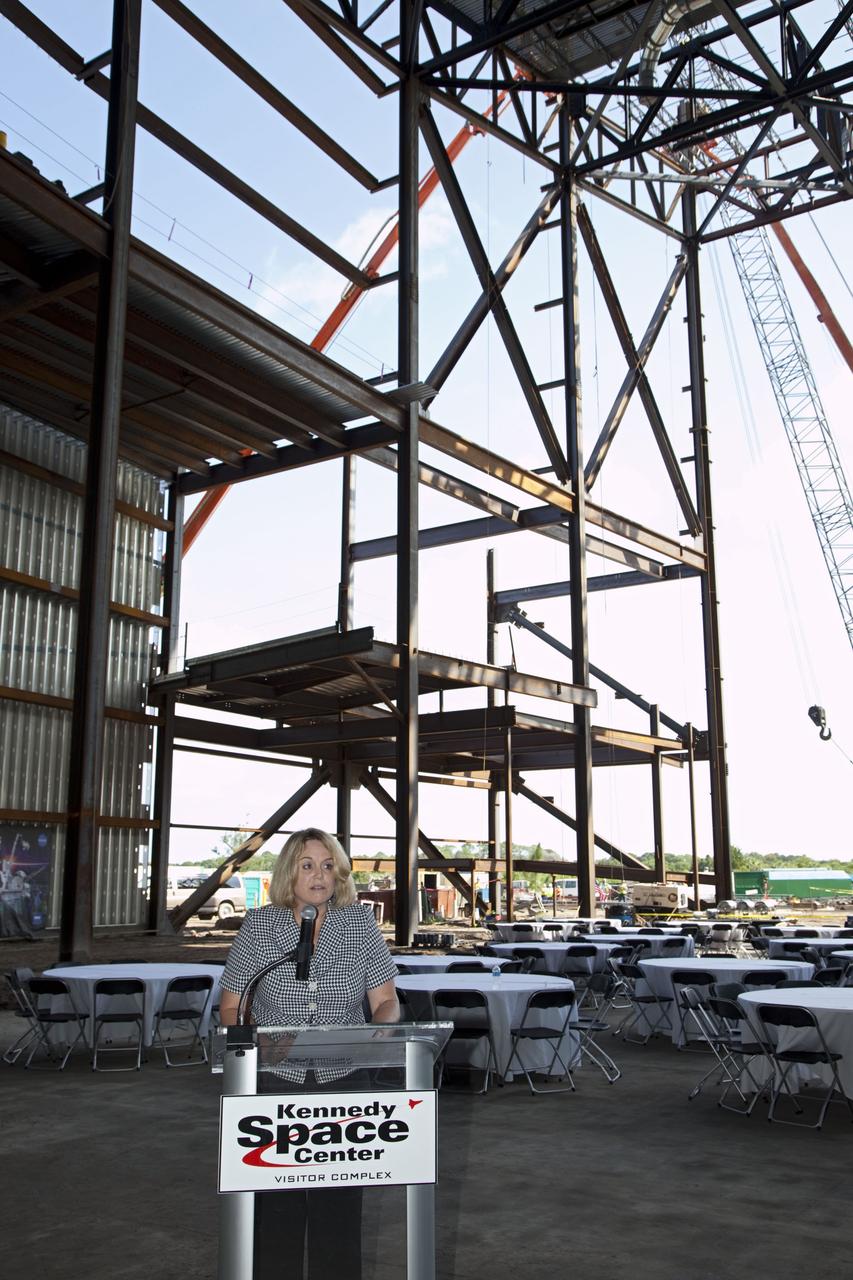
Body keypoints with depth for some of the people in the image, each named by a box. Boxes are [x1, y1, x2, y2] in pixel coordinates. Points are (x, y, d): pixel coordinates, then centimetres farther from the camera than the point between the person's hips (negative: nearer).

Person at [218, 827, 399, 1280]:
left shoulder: (360, 921, -1)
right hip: (275, 1081, -1)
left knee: (339, 1201, 7)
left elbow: (386, 1002, 1)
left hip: (342, 1082, 1)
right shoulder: (258, 925, -4)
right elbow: (231, 1007, 1)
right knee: (276, 1202, 4)